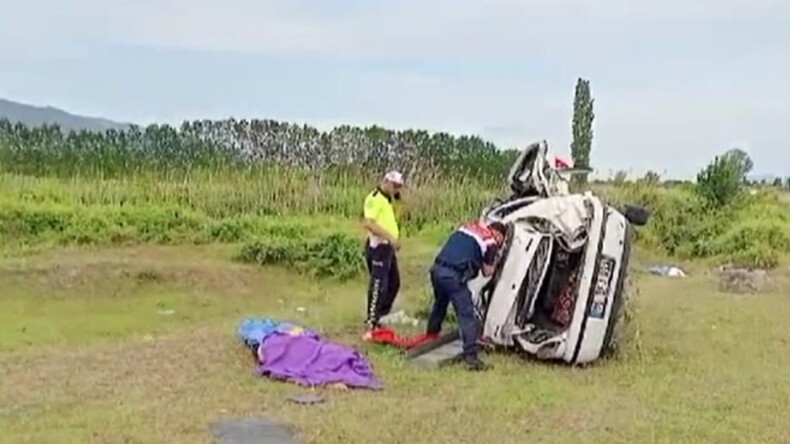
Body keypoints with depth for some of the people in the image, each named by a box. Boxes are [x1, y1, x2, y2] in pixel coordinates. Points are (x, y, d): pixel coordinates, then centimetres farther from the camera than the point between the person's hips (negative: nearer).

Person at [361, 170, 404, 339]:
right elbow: (368, 223, -26)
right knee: (378, 286, -8)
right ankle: (370, 325, -1)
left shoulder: (388, 199, 17)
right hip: (378, 247, -10)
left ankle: (378, 317, 27)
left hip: (388, 247, 10)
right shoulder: (374, 198, -14)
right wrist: (390, 237, -28)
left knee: (394, 283, 17)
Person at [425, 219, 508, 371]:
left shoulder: (469, 226, 20)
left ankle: (430, 336, 48)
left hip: (437, 269, 8)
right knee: (466, 314, -2)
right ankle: (470, 355, -5)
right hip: (453, 275, -7)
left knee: (439, 304, 29)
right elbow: (487, 272, 8)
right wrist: (495, 258, 24)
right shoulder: (491, 241, 3)